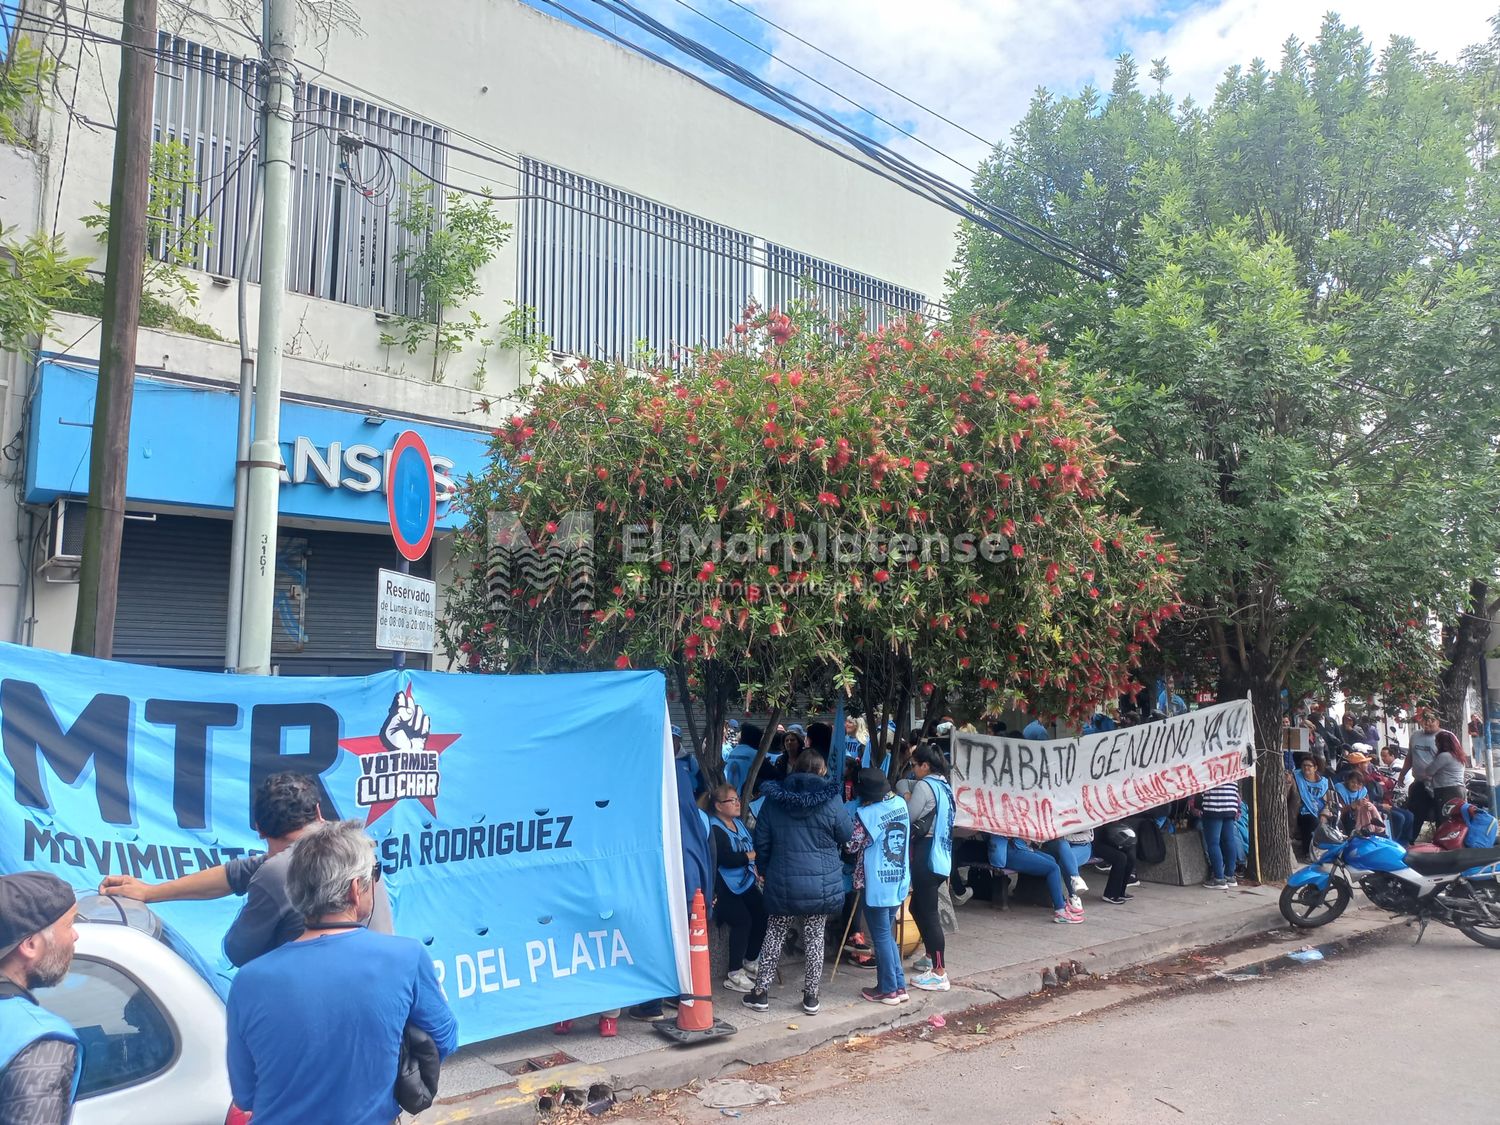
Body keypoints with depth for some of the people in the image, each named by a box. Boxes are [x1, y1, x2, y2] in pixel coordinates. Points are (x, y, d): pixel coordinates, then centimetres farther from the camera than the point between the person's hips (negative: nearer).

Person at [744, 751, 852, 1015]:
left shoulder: (773, 799, -1)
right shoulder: (830, 800, -8)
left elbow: (761, 841, 5)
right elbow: (847, 836, 2)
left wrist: (764, 870, 18)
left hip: (782, 883, 1)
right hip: (822, 884, -1)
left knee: (774, 936, 13)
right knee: (815, 938, 11)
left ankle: (760, 993, 18)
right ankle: (811, 997, 17)